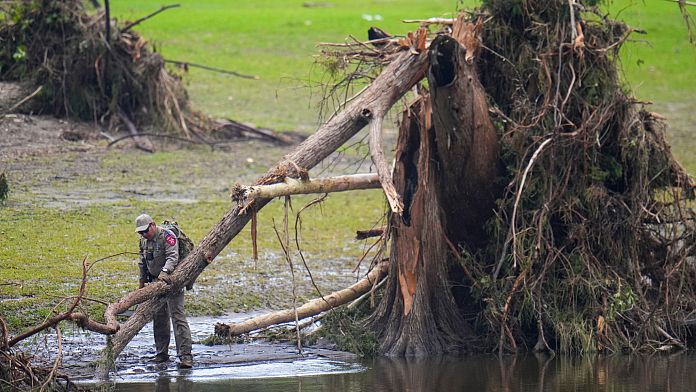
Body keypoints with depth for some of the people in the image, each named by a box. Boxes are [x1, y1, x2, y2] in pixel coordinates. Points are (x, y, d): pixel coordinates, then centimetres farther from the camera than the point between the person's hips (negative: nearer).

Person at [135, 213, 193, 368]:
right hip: (155, 283, 8)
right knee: (159, 319, 10)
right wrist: (142, 282, 24)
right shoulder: (143, 240, 11)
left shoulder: (167, 236, -14)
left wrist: (165, 271, -42)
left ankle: (185, 356, -18)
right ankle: (162, 354, 18)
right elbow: (143, 263, 23)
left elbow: (173, 257, -26)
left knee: (178, 317, -14)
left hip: (171, 280, -8)